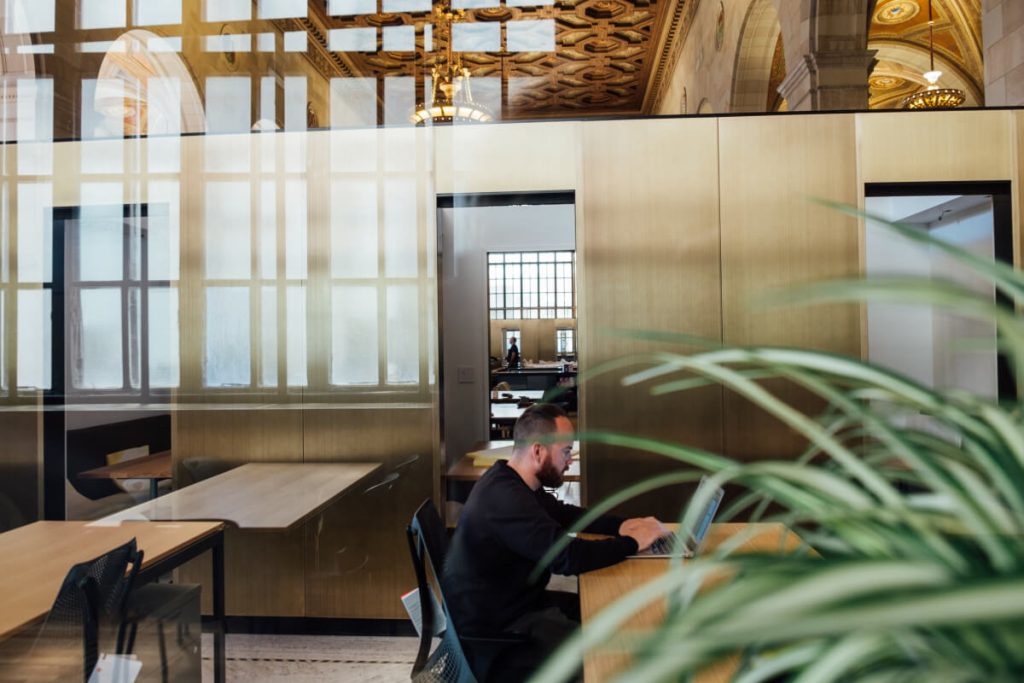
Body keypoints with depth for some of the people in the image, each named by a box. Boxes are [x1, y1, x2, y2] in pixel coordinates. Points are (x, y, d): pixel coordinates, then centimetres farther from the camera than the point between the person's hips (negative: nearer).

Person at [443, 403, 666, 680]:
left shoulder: (512, 481, 3)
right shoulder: (506, 498, -30)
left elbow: (565, 514, 13)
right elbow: (568, 557, -32)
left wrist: (621, 525, -2)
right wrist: (632, 543, -18)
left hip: (514, 599, 10)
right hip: (494, 626, -10)